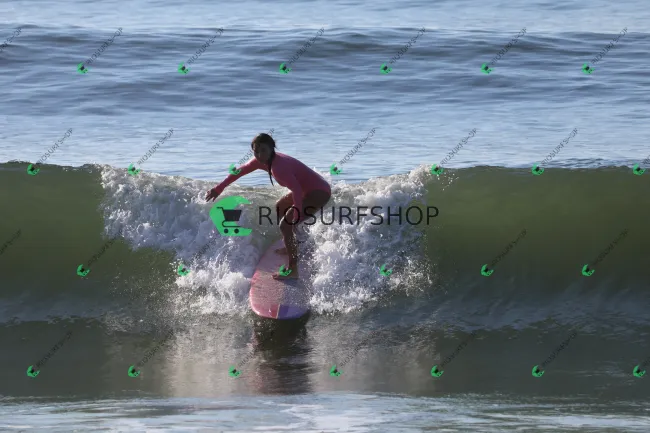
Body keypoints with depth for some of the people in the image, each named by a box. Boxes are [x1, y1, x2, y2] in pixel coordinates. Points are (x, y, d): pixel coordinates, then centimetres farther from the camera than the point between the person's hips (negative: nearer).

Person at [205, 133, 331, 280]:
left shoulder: (278, 166, -29)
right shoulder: (261, 161, 0)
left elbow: (296, 189, -40)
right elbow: (240, 171, 15)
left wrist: (296, 217, -46)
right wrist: (219, 188, 20)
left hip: (319, 192, -10)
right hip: (309, 189, 10)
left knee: (285, 225, -18)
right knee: (280, 208, 30)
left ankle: (292, 270, -18)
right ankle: (291, 247, 42)